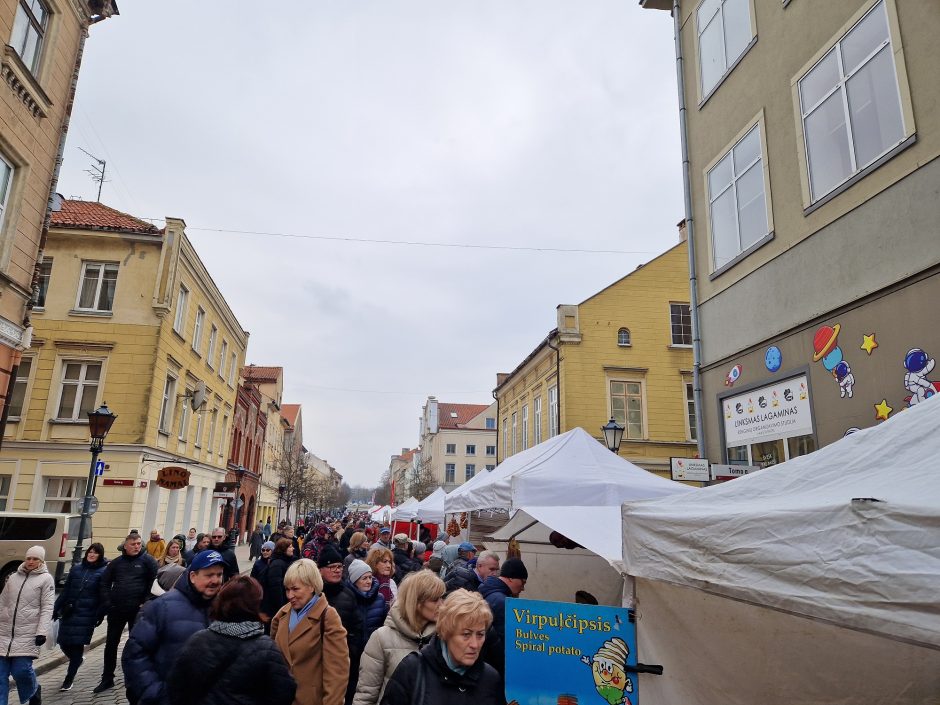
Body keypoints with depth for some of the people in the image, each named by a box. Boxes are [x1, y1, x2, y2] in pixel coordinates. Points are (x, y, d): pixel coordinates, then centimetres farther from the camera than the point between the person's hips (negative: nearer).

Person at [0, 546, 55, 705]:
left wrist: (41, 631, -15)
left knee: (21, 670, -6)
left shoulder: (46, 579, -2)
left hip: (28, 634, -4)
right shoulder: (13, 577, 11)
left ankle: (34, 691, 24)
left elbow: (47, 608, -7)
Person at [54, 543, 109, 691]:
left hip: (87, 615, -4)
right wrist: (56, 608, 10)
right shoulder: (76, 569, 9)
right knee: (63, 642, 6)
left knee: (77, 644, -2)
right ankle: (77, 659, 39)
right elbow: (65, 590, 13)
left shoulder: (103, 572, -4)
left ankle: (69, 680, 14)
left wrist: (100, 614, -12)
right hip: (69, 612, 4)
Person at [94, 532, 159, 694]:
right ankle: (107, 679, 27)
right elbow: (104, 583, 8)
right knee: (111, 644, 11)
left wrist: (146, 602, -13)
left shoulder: (147, 560, -7)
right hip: (116, 610, 4)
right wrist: (107, 603, -2)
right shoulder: (116, 562, 5)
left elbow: (155, 582, -9)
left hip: (138, 610, -4)